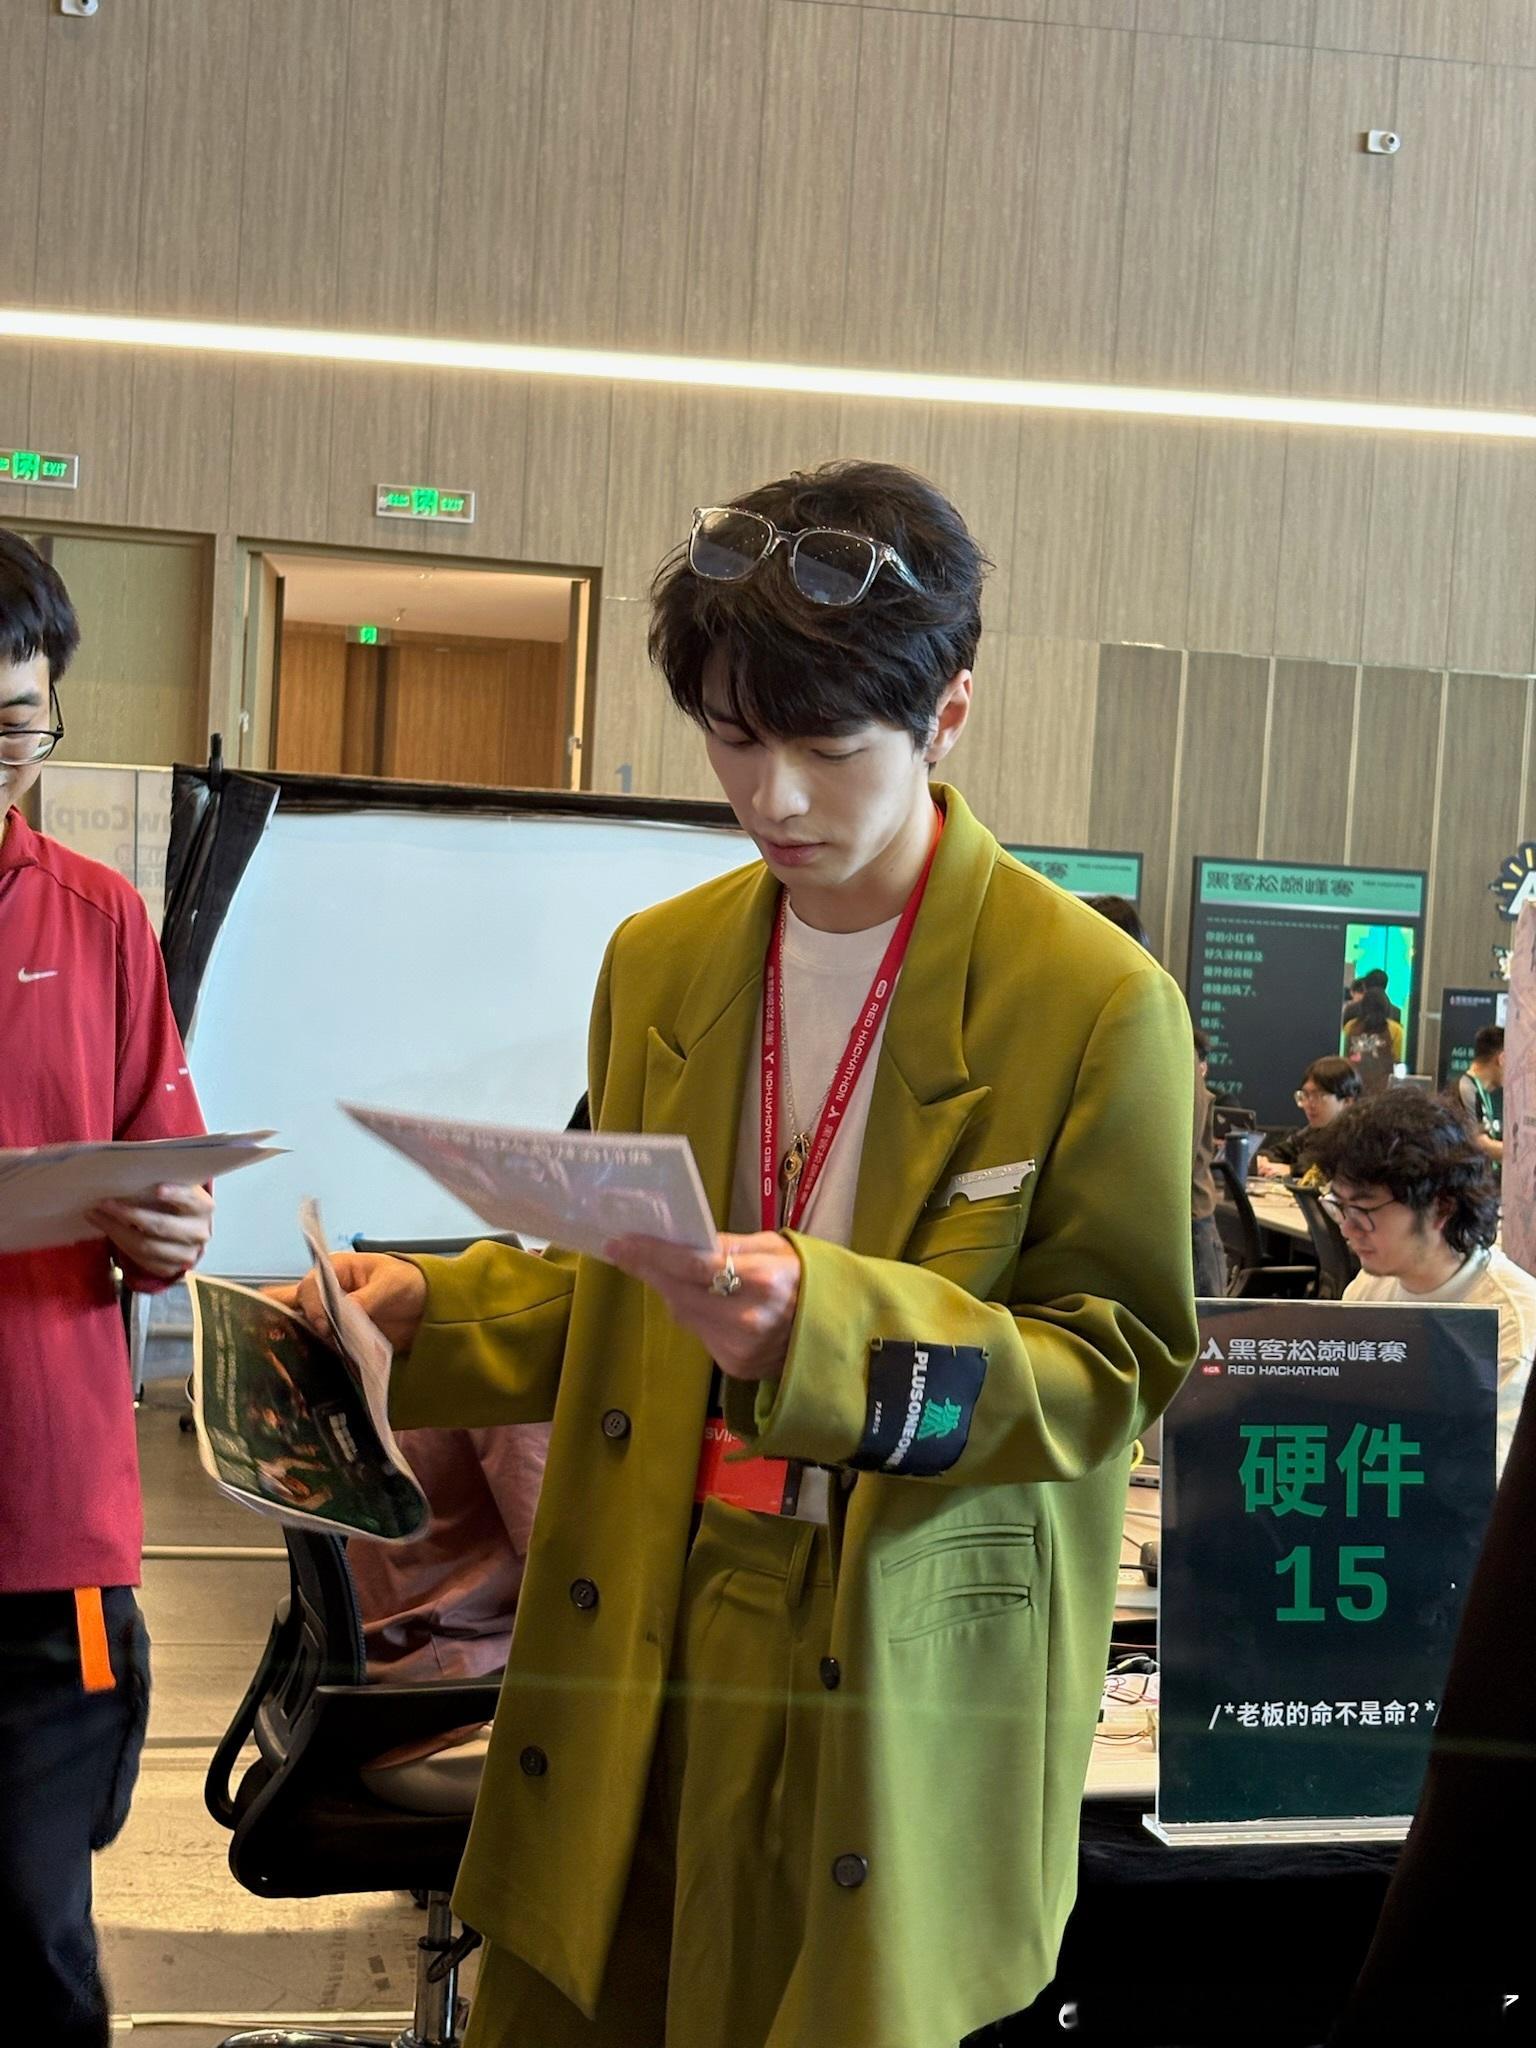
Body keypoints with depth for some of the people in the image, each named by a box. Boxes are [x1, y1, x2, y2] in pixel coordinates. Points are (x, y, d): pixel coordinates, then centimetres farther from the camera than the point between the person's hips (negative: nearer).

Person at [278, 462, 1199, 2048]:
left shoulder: (1095, 1001, -10)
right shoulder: (659, 963, 7)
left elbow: (1118, 1367, -10)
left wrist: (827, 1329, -25)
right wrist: (430, 1312, -1)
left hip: (892, 1697, -4)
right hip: (628, 1640, 5)